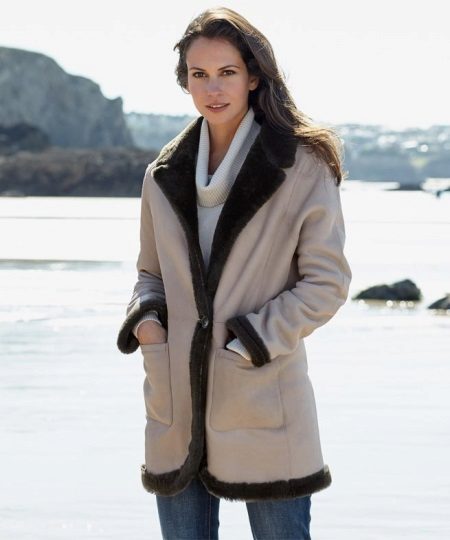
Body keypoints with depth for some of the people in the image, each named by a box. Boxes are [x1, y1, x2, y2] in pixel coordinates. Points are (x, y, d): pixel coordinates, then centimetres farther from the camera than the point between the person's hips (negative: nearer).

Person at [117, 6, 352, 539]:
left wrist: (250, 340, -12)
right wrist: (144, 318, -1)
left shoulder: (303, 167, -3)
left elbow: (326, 282, -4)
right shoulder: (164, 175, 11)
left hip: (266, 407, -4)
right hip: (176, 404, 4)